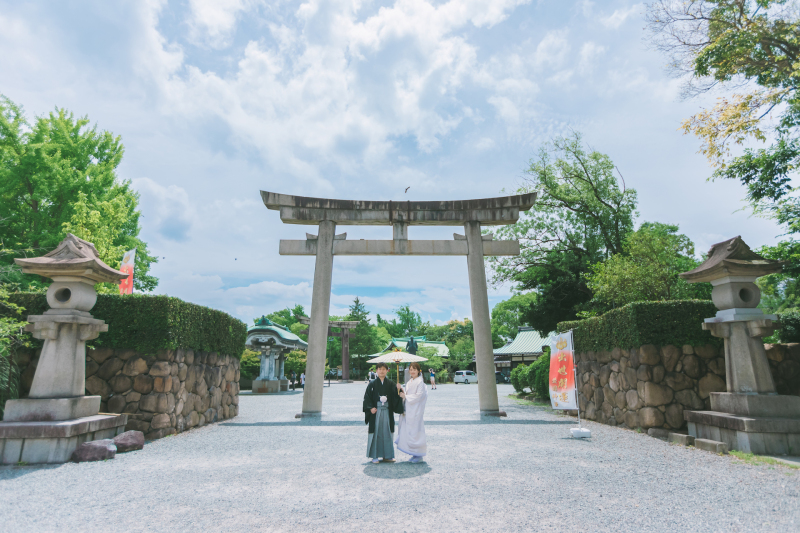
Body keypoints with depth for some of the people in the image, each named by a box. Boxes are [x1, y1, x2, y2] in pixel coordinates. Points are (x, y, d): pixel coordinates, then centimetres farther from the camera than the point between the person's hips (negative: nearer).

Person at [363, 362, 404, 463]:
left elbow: (395, 396, -2)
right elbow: (367, 396, -2)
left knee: (386, 433, 7)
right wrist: (370, 408, -11)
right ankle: (375, 456, 12)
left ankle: (387, 456, 18)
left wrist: (398, 389, -21)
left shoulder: (390, 383, 4)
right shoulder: (372, 383, -1)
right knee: (375, 432, 1)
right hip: (375, 411, -2)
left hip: (387, 411, 2)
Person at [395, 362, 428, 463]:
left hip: (416, 411, -8)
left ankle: (419, 455, 8)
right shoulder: (409, 382, 15)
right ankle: (415, 454, 19)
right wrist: (401, 389, 0)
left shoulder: (420, 382, -10)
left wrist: (405, 396, -12)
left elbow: (418, 395, -16)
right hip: (408, 410, 8)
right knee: (408, 431, 9)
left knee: (415, 431, -5)